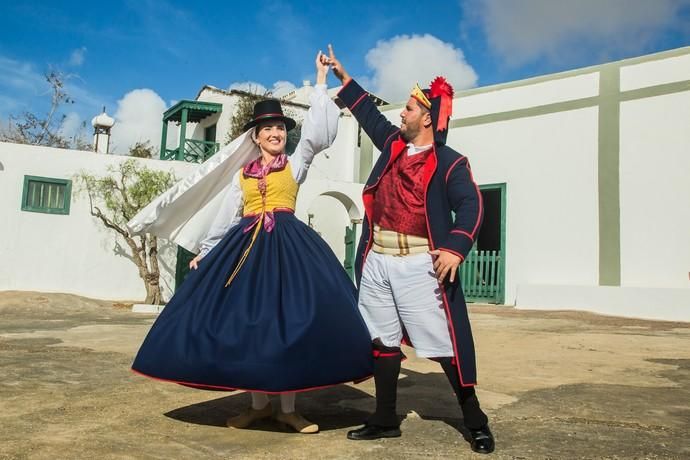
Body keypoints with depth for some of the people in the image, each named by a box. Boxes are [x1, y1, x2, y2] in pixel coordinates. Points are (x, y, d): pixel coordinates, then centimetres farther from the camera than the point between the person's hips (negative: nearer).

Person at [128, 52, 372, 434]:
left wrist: (321, 81, -2)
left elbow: (318, 130, -2)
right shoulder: (243, 173, 16)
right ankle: (259, 404, 16)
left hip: (288, 244, -3)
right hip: (245, 245, 3)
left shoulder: (295, 164, 9)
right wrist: (206, 251, 16)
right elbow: (226, 214, 19)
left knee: (289, 318, -7)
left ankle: (287, 407, 4)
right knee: (247, 321, 2)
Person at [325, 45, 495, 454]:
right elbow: (369, 114, 28)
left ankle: (475, 420, 12)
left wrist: (455, 248, -30)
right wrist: (342, 76, 34)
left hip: (420, 265, -6)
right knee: (383, 340, 11)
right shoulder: (392, 144, 13)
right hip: (377, 262, 7)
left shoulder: (449, 163, -6)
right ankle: (386, 420, 22)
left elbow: (471, 206, -15)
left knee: (444, 343, -3)